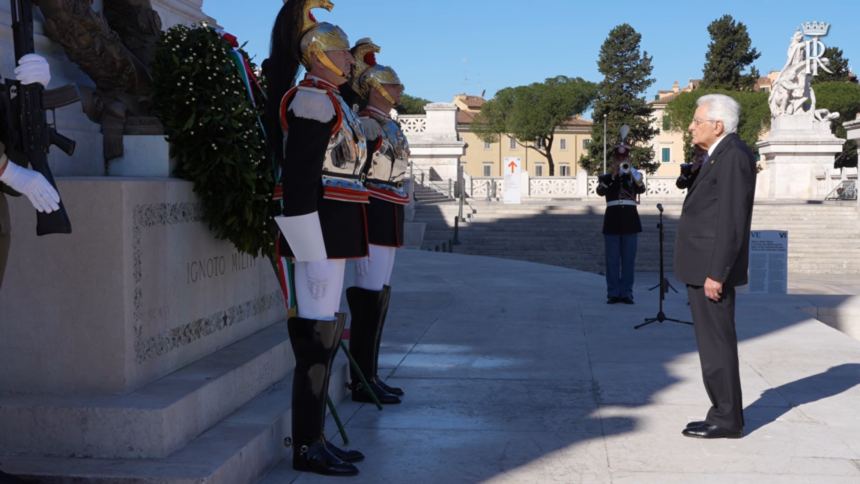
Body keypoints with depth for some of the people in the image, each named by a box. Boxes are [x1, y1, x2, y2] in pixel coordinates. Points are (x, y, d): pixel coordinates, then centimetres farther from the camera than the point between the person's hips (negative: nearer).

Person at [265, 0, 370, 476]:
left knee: (323, 331, 12)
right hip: (321, 230, -10)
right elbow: (299, 178, -19)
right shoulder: (313, 98, -12)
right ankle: (306, 447, 1)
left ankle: (314, 437, 20)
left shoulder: (328, 99, 18)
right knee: (317, 334, -6)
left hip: (333, 232, 10)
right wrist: (314, 255, -22)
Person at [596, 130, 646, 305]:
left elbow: (641, 189, -11)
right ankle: (613, 293, 5)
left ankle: (627, 293, 7)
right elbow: (600, 191, -13)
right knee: (612, 259, 1)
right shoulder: (606, 177, 7)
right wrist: (613, 174, -18)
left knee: (629, 259, 2)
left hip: (630, 220, 1)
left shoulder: (635, 175, 9)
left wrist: (631, 173, -22)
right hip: (612, 220, -1)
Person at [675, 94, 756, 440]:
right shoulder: (721, 156, 17)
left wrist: (716, 274, -22)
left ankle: (727, 419, 3)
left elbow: (732, 221, -21)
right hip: (703, 268, 11)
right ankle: (725, 413, 20)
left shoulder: (734, 156, -15)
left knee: (716, 343, -4)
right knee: (712, 343, 13)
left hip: (713, 268, -11)